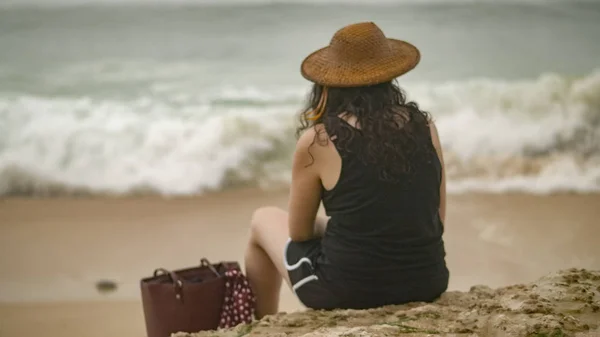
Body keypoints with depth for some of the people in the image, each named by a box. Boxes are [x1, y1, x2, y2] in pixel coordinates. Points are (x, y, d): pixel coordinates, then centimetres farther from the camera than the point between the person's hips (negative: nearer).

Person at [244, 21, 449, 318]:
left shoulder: (317, 141, -12)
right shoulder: (424, 127, 0)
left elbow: (298, 233, -1)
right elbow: (437, 218, 8)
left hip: (345, 292, -4)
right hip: (427, 284, 5)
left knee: (263, 220, 23)